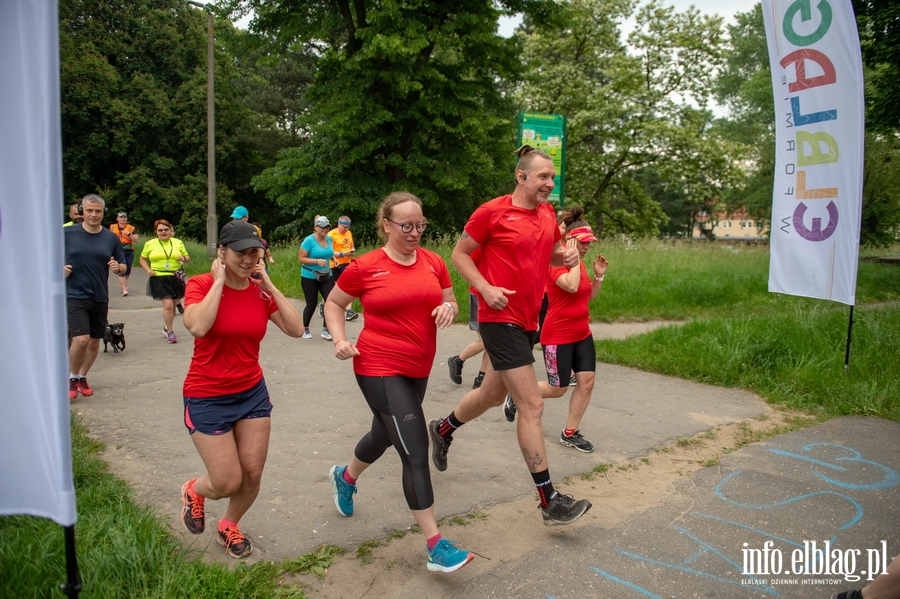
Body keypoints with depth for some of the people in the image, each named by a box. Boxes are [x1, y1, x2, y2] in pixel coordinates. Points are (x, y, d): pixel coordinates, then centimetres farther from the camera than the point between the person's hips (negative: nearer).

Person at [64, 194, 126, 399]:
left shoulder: (111, 238, 3)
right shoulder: (67, 233, -4)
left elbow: (123, 266, 8)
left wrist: (118, 267, -14)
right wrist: (59, 267, -10)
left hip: (100, 297, 4)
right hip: (75, 295, -4)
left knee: (94, 341, 12)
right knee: (81, 339, -16)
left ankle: (82, 377, 34)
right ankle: (73, 377, 9)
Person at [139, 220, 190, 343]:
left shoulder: (178, 242, 10)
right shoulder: (150, 244, 6)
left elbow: (188, 258, 14)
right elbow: (142, 259, 14)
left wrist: (184, 258, -9)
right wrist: (148, 270, -3)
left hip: (176, 278, 3)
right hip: (159, 279, -3)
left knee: (173, 304, 11)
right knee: (168, 305, -13)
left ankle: (167, 327, 34)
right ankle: (170, 331, 2)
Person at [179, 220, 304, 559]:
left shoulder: (261, 291, 0)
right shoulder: (200, 284, -11)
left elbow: (295, 329, -12)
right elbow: (197, 326, -31)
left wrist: (268, 285, -11)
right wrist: (219, 281, -22)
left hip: (252, 393, 4)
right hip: (207, 398, -4)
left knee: (252, 474, 5)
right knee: (228, 482, -2)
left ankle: (229, 526, 36)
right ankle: (194, 491, 34)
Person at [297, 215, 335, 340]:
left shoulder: (329, 239, 4)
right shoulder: (309, 240, -14)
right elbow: (300, 259, -16)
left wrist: (333, 257, 6)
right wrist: (317, 261, -25)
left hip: (326, 276, 5)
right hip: (309, 277, -5)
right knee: (311, 304, 3)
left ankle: (325, 330, 4)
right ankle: (305, 329, 26)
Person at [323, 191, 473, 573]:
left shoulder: (433, 263, 3)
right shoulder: (365, 267, -8)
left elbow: (450, 302, 15)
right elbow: (333, 303, 6)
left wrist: (449, 307, -9)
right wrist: (339, 339, -10)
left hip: (418, 369, 6)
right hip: (379, 369, -6)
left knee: (385, 434, 26)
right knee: (415, 451, -12)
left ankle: (345, 477, 58)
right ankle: (435, 547, -3)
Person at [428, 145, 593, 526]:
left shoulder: (547, 213, 9)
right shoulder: (492, 212, -11)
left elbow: (552, 253, 24)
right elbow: (459, 254, -4)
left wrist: (566, 257, 1)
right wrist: (486, 288, -18)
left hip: (528, 319, 8)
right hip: (501, 320, -8)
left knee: (494, 394, 23)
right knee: (531, 405, -9)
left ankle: (442, 430, 50)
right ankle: (549, 501, 0)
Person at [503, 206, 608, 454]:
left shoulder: (579, 264, 9)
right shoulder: (556, 263, -16)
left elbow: (589, 295, 20)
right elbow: (572, 286, -34)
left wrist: (599, 275, 5)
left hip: (582, 334, 8)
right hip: (558, 337, -8)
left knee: (587, 382, 2)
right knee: (558, 389, 3)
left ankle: (570, 433, 15)